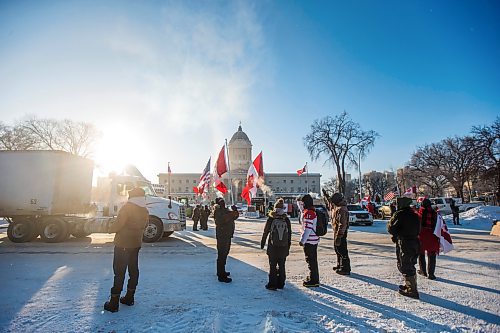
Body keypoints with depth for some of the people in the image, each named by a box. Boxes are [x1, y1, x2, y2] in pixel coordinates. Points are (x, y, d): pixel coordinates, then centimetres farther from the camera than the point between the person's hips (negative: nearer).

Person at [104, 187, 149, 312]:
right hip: (136, 244, 6)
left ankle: (114, 303, 6)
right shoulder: (145, 211, 4)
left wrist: (110, 229, 0)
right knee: (133, 270, 14)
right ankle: (129, 297, 25)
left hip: (123, 244, -6)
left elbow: (118, 224, -19)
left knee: (119, 272, 0)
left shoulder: (127, 207, -16)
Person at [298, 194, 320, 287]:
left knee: (311, 260, -1)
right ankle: (313, 277, 33)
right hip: (314, 240, 10)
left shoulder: (308, 213, -21)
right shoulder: (313, 211, 10)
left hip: (309, 241, -10)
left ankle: (314, 281, 8)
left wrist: (302, 240, -20)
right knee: (313, 260, 20)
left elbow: (308, 229, -24)